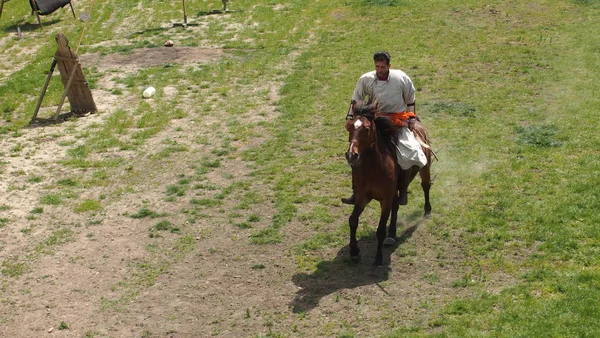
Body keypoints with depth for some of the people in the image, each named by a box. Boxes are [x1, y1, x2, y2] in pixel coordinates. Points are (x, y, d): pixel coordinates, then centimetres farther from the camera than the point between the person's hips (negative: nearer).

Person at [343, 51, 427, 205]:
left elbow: (411, 99, 4)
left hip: (399, 119, -1)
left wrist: (412, 118, 3)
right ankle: (357, 192, 3)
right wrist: (350, 119, -5)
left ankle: (403, 190, 5)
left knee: (408, 155, -16)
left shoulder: (401, 78, -9)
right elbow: (356, 100, 0)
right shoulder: (366, 80, -8)